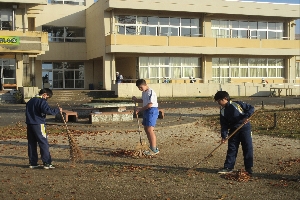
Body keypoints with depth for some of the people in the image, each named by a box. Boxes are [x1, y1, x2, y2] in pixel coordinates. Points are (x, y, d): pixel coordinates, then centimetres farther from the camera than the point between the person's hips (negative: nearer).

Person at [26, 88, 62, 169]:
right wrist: (57, 110, -17)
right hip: (38, 124, -8)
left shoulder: (31, 101, 17)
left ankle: (32, 163, 15)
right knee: (44, 143, -4)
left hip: (29, 124, 8)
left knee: (31, 143, 11)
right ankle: (47, 163, -6)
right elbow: (47, 110, -25)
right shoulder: (42, 101, -11)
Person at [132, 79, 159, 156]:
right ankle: (152, 147, 23)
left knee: (150, 130, -14)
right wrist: (136, 100, 11)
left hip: (152, 111, -11)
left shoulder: (150, 92, -17)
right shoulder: (144, 92, 14)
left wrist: (140, 110, -13)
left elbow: (150, 104, -21)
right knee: (146, 129, 14)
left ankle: (154, 149, -13)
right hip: (146, 111, 11)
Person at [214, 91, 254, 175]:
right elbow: (224, 125, 3)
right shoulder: (223, 111, 3)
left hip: (245, 128, -5)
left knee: (248, 148, -2)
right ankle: (228, 167, 11)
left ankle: (248, 168, 6)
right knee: (231, 149, 5)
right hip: (233, 130, 5)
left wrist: (246, 117, -25)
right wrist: (224, 136, -7)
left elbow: (251, 108, -11)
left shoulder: (237, 104, -14)